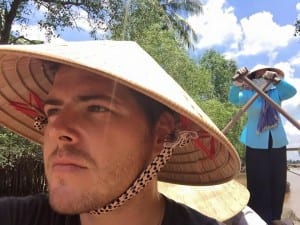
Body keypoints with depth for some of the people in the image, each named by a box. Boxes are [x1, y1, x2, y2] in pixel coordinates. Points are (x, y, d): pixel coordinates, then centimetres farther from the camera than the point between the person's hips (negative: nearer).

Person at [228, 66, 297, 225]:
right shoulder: (249, 95, -2)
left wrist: (275, 79, -28)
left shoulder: (276, 93, 6)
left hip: (277, 144, 4)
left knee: (277, 182, 10)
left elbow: (292, 91, -13)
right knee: (259, 183, 0)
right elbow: (233, 99, -20)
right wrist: (238, 82, -38)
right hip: (256, 145, -3)